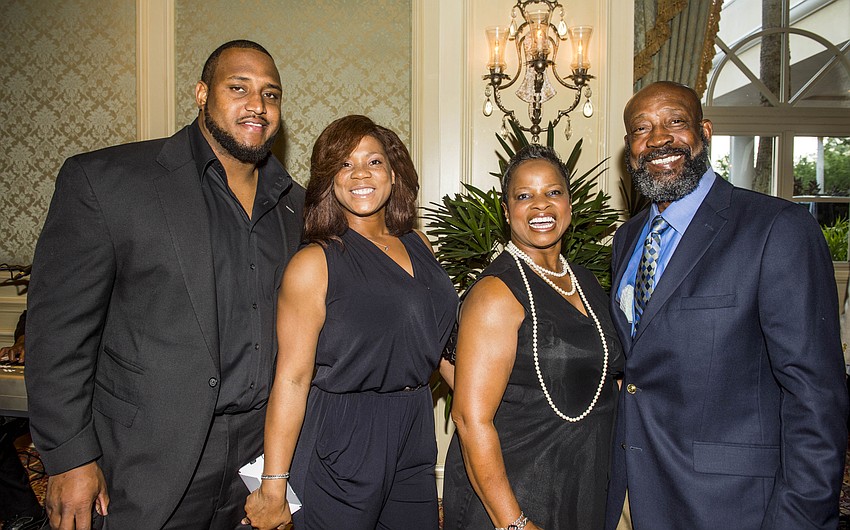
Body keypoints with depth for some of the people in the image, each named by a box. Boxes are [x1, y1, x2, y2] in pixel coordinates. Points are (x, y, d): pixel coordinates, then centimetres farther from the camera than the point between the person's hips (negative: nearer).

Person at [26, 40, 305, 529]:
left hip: (262, 448, 4)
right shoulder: (103, 179, -9)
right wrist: (70, 458, -8)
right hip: (151, 458, -3)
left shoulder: (295, 204, 5)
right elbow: (60, 328, -8)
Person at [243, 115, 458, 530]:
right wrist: (273, 487, -14)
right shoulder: (314, 264, -13)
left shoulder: (418, 246, 6)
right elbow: (292, 379, -15)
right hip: (340, 442, -6)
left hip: (414, 433, 6)